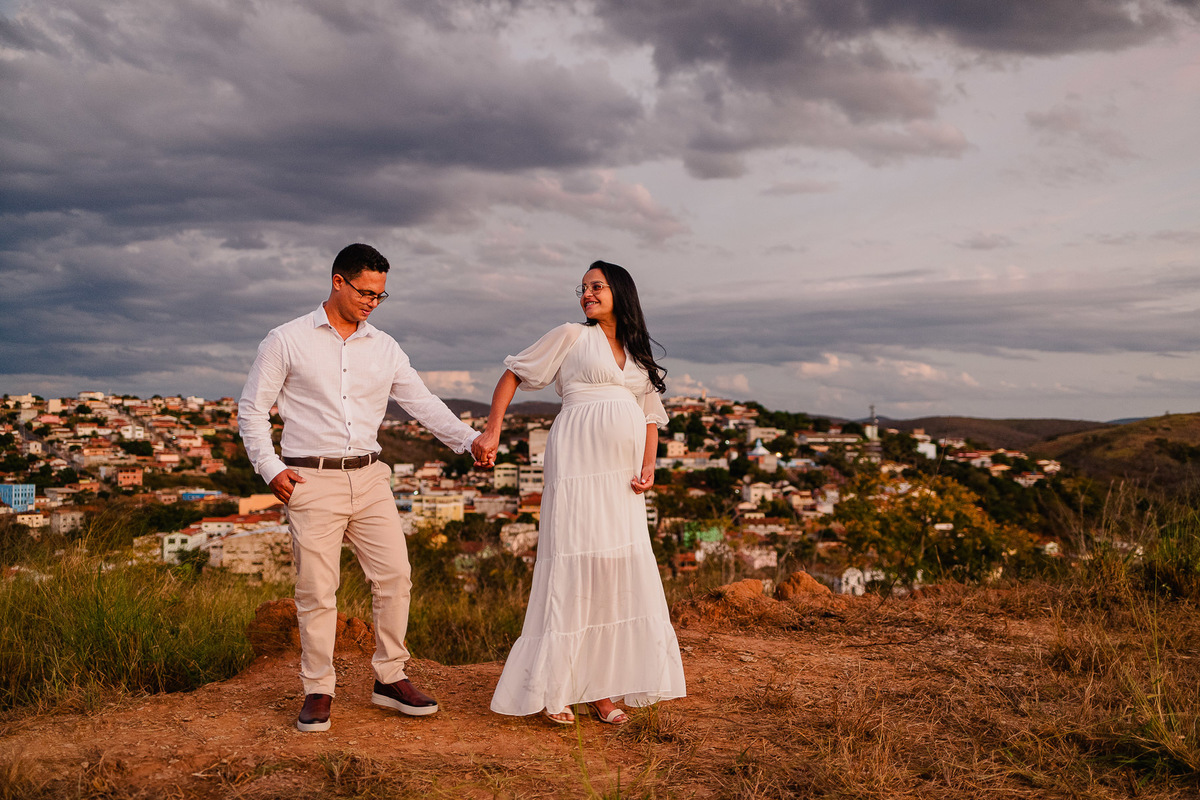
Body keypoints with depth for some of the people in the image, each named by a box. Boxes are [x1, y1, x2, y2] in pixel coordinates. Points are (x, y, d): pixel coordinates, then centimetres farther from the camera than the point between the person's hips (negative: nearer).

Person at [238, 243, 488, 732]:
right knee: (316, 590, -1)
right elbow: (252, 409, 3)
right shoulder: (287, 341, 1)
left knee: (395, 577, 1)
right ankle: (318, 691, 15)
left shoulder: (384, 348, 11)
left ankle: (390, 679, 17)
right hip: (311, 481, -4)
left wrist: (467, 439, -8)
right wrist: (271, 468, -8)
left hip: (369, 477, 4)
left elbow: (422, 402, 6)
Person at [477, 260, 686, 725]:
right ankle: (551, 689, 1)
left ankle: (601, 687, 12)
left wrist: (648, 468, 3)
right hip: (578, 460, -5)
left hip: (622, 475, 6)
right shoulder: (572, 337, 6)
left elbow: (650, 415, 19)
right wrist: (492, 432, -2)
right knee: (574, 563, -8)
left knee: (623, 570, 2)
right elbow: (514, 374, 8)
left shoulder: (637, 355, 20)